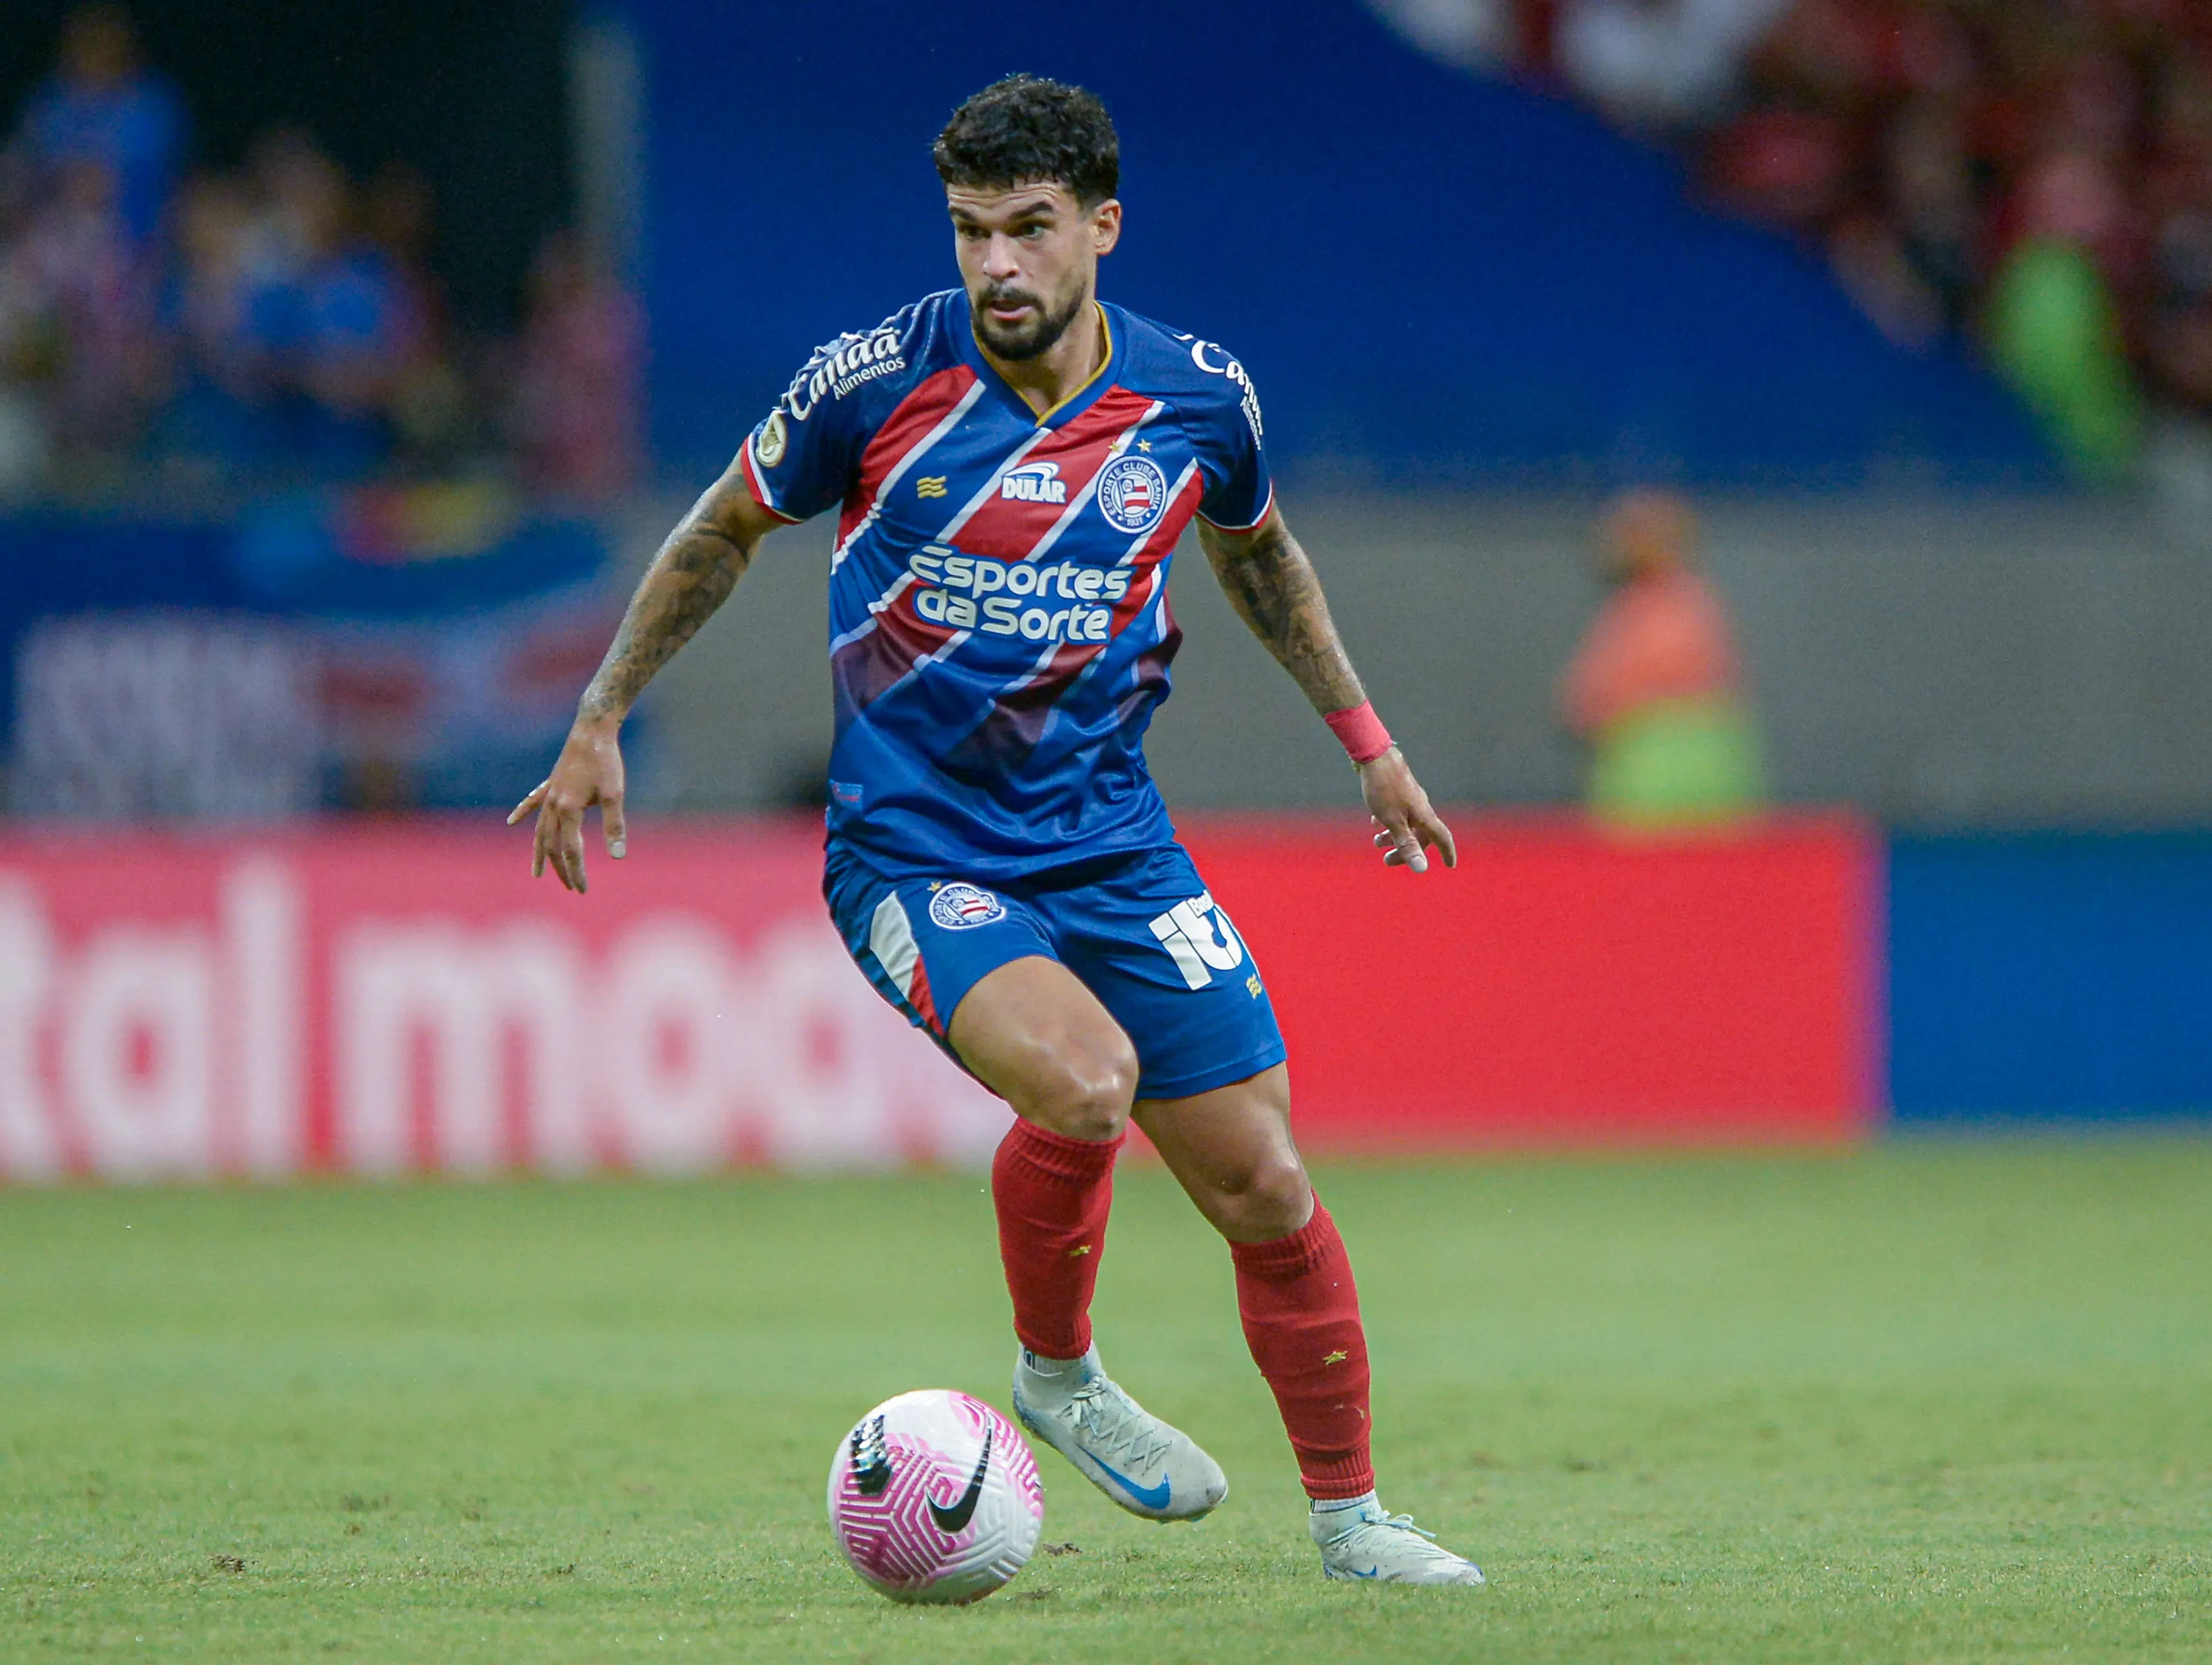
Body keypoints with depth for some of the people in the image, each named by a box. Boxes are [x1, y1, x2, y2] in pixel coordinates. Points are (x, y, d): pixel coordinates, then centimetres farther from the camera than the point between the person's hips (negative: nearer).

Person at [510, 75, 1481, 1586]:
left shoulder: (1198, 396, -3)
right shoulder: (883, 377, -11)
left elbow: (1258, 551, 21)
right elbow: (725, 531, 6)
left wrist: (1366, 738, 21)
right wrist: (601, 726, 6)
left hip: (1109, 830, 3)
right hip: (913, 848, -3)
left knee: (1266, 1188, -1)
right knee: (1082, 1078, -30)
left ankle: (1351, 1517, 19)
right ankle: (1058, 1374, -2)